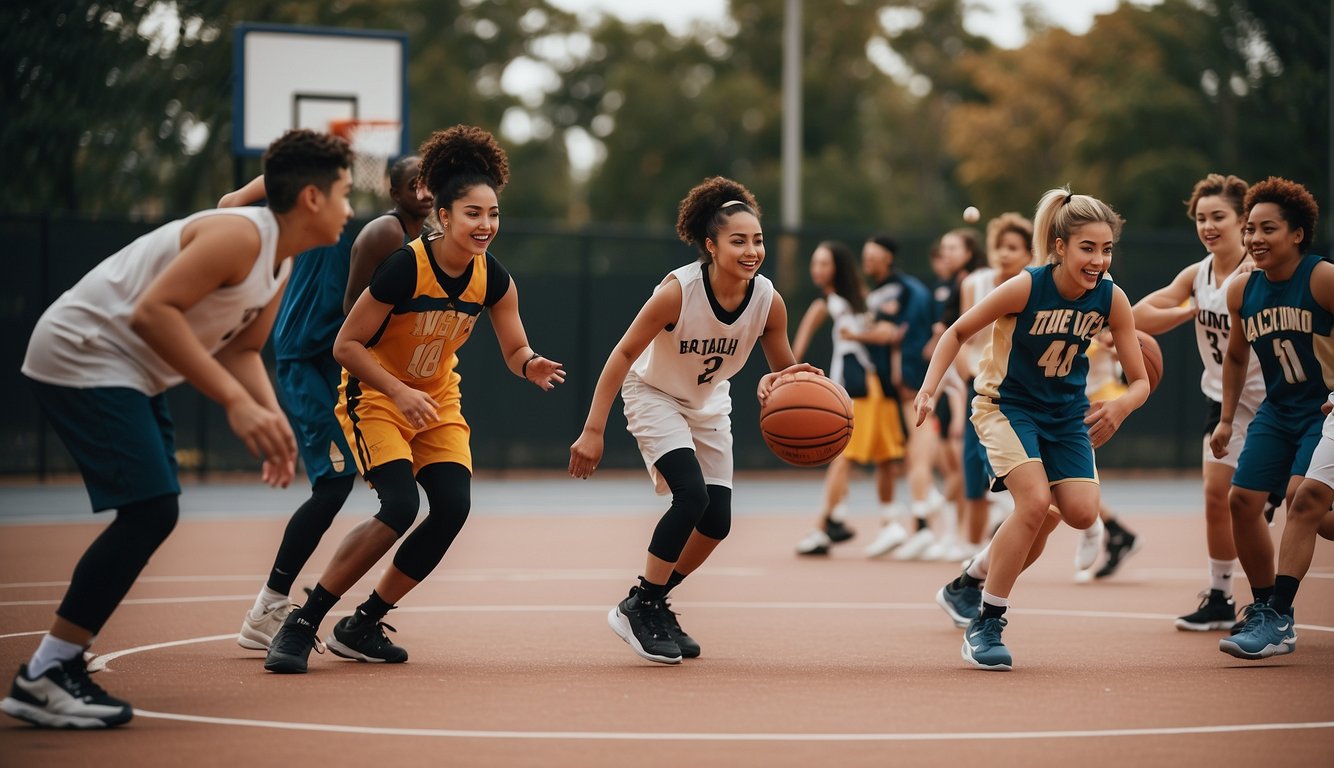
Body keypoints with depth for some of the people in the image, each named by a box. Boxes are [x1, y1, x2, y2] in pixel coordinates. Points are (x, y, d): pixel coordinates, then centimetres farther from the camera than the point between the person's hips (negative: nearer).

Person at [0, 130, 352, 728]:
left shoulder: (282, 264, 9)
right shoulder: (241, 234, -22)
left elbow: (240, 350, 15)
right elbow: (152, 311, -29)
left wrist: (272, 420, -4)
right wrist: (235, 401, -31)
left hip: (128, 371, 11)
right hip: (82, 356, -11)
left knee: (150, 517, 11)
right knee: (150, 511, -17)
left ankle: (59, 664, 18)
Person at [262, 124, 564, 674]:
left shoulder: (493, 279, -10)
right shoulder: (404, 267, -26)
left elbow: (515, 350, -1)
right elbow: (346, 346, -20)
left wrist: (532, 366, -24)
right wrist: (399, 392, -30)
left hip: (437, 401, 6)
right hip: (374, 396, -6)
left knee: (453, 507, -11)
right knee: (400, 507, -24)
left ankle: (361, 627, 5)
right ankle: (301, 623, -13)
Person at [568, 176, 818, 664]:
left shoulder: (768, 301, -20)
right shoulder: (678, 290, -32)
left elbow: (784, 371, -4)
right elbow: (624, 353, -24)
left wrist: (783, 383, -30)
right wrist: (593, 430, -25)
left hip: (709, 404, 5)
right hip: (653, 394, -5)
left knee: (716, 522, 1)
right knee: (691, 495, -24)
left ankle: (654, 604, 24)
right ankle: (636, 608, -10)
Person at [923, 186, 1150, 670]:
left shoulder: (1111, 299, -15)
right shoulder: (1025, 287, -24)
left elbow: (1140, 380, -9)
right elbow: (958, 332, -11)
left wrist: (1119, 408, -31)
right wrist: (929, 389, -22)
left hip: (1065, 412, 5)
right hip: (1006, 405, -5)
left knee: (1081, 512, -9)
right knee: (1035, 501, -23)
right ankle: (985, 624, -8)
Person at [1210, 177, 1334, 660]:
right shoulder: (1242, 290, 1)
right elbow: (1236, 355, 17)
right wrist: (1226, 418, 15)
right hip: (1278, 411, 7)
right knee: (1242, 499, 1)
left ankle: (1278, 620, -20)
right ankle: (1263, 605, 18)